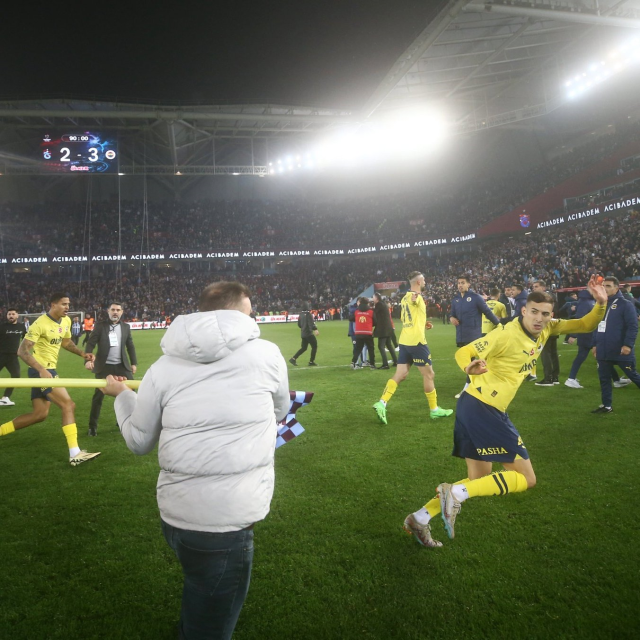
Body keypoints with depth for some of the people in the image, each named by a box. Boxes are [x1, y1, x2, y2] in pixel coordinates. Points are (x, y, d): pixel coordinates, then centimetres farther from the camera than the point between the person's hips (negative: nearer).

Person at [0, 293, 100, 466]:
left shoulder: (66, 321, 6)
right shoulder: (40, 324, -18)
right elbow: (22, 351, -20)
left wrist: (82, 354, 6)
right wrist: (41, 369, -32)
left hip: (49, 370, 9)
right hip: (40, 371, -9)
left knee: (39, 414, 11)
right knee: (68, 405, -14)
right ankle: (75, 454, -11)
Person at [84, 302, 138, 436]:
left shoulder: (126, 327, 8)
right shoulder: (100, 326, -2)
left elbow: (130, 346, 11)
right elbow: (90, 344, -7)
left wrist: (134, 363, 7)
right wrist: (88, 360, -21)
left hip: (122, 366, 3)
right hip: (104, 366, -3)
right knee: (98, 396, 2)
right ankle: (92, 427, 15)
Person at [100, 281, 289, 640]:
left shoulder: (164, 366, 0)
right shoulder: (267, 354, -6)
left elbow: (139, 442, 10)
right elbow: (281, 412, 12)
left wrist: (122, 396, 27)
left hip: (174, 515, 4)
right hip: (223, 524, -4)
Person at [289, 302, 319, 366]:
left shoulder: (301, 315, 9)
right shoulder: (308, 314, -14)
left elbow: (299, 324, 17)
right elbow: (311, 323, -26)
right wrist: (315, 329, -36)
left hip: (303, 334, 8)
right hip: (309, 333, -8)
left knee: (303, 348, 15)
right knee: (314, 346, 3)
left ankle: (293, 359, 6)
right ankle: (311, 362, 4)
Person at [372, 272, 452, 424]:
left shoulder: (405, 297, 17)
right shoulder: (415, 296, -11)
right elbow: (413, 300, -38)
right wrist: (415, 296, -57)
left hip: (405, 341, 9)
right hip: (416, 341, -9)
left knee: (400, 374, 7)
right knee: (429, 374, 4)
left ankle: (381, 403, -5)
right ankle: (434, 409, 15)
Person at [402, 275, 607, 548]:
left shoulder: (545, 330, 9)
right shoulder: (507, 334, -16)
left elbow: (585, 326, 18)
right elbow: (463, 352, -17)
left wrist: (600, 304, -1)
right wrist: (470, 367, -40)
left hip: (476, 409, 9)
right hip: (482, 409, -9)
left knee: (478, 481, 14)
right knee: (526, 479, -3)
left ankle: (420, 518, 12)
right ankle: (457, 492, -12)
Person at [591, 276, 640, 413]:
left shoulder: (625, 304, -9)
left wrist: (628, 345, -21)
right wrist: (595, 344, 16)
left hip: (621, 351, -6)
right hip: (603, 351, 7)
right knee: (604, 378, 10)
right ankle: (606, 406, 21)